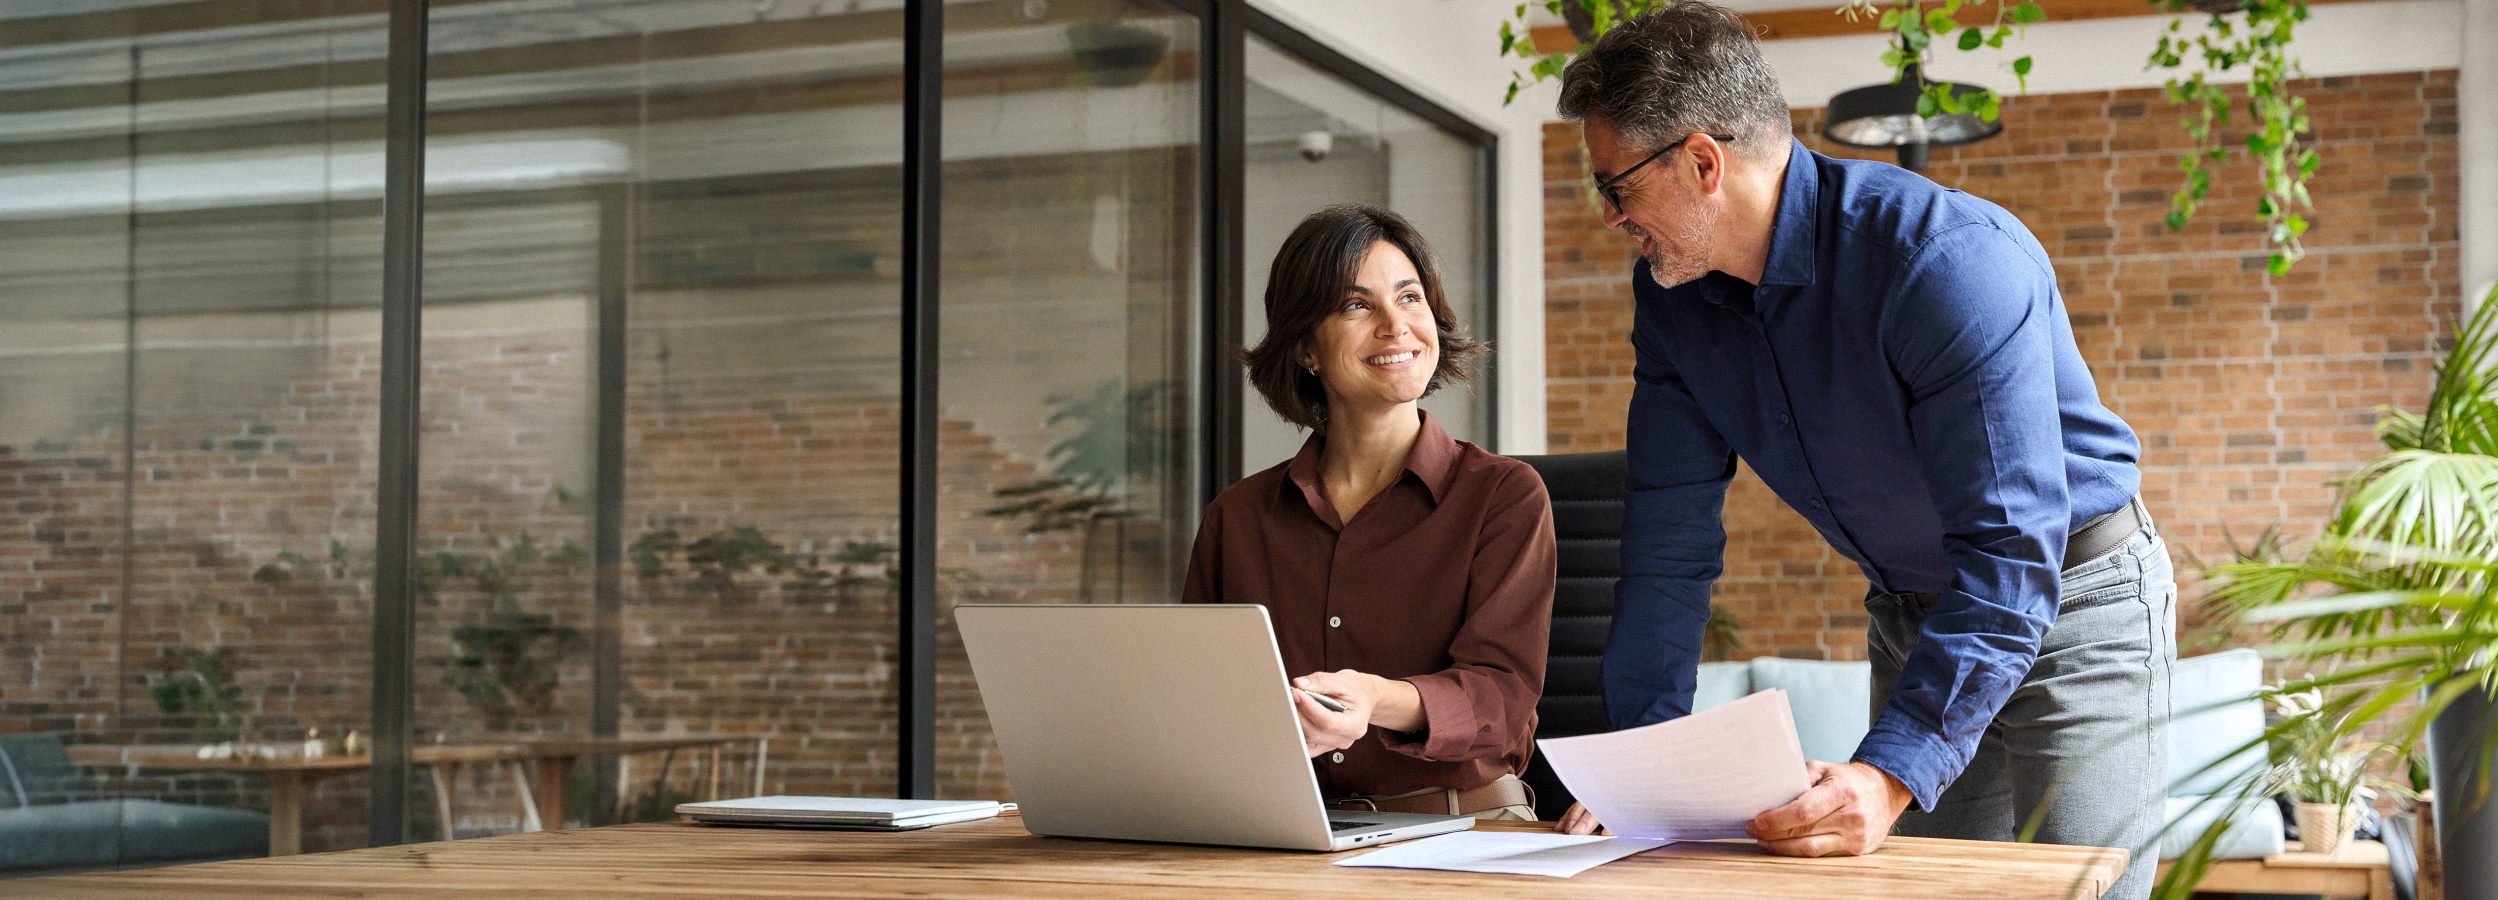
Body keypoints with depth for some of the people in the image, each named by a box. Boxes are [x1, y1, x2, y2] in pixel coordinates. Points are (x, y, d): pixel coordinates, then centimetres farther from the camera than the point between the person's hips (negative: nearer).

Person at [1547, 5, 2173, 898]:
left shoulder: (1951, 260, -30)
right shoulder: (1672, 296, -7)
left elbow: (2011, 555, -34)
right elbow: (1669, 541, -4)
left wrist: (1890, 774, -43)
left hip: (2074, 599, -6)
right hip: (1913, 615, 6)